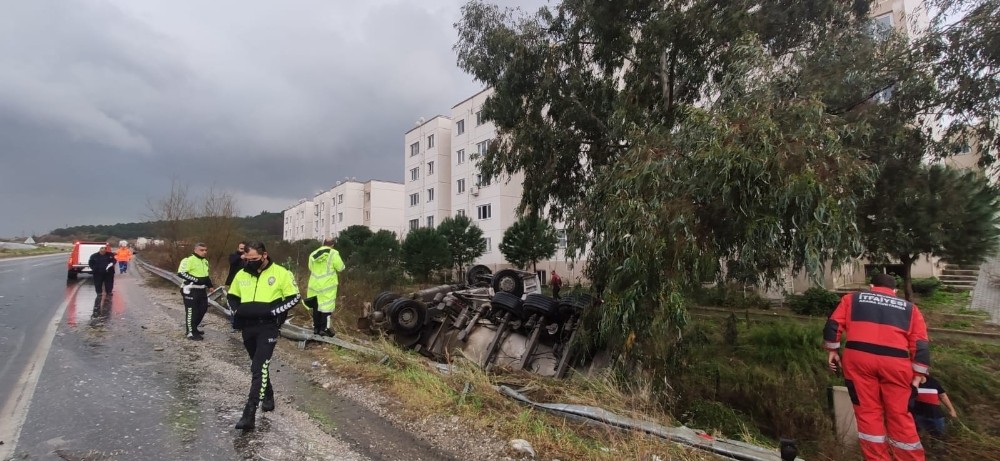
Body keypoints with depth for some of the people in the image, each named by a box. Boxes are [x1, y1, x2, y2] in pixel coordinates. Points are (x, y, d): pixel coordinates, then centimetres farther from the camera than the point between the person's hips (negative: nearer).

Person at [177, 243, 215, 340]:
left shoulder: (205, 261, 16)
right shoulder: (188, 260, -12)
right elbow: (181, 273, -21)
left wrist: (210, 285, 14)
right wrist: (197, 280, -24)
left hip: (202, 290, 9)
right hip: (191, 290, -9)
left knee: (203, 309, 13)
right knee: (191, 311, -3)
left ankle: (193, 328, 29)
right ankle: (191, 333, 5)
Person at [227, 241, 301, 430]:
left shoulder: (280, 273, -9)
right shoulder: (241, 275, 6)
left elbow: (294, 297, -7)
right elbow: (232, 296, 20)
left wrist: (271, 310, -18)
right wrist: (237, 310, -2)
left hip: (268, 327, -6)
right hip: (248, 328, 6)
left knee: (259, 368, -12)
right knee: (257, 366, 20)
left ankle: (250, 413, -11)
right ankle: (268, 396, 41)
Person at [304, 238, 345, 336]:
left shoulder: (313, 254, 7)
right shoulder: (333, 253, -11)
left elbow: (310, 268, 17)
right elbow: (341, 268, -7)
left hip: (314, 285, 5)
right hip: (327, 286, -5)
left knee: (316, 307, 16)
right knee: (326, 306, 3)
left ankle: (316, 327, 24)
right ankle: (324, 329, 5)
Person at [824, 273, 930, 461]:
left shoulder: (852, 298, 18)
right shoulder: (909, 308, 20)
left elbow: (833, 324, 7)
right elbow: (920, 344, 10)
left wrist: (832, 350, 15)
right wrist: (919, 373, 12)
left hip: (858, 358, -1)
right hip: (895, 362, 1)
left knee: (868, 411, 8)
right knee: (899, 415, 12)